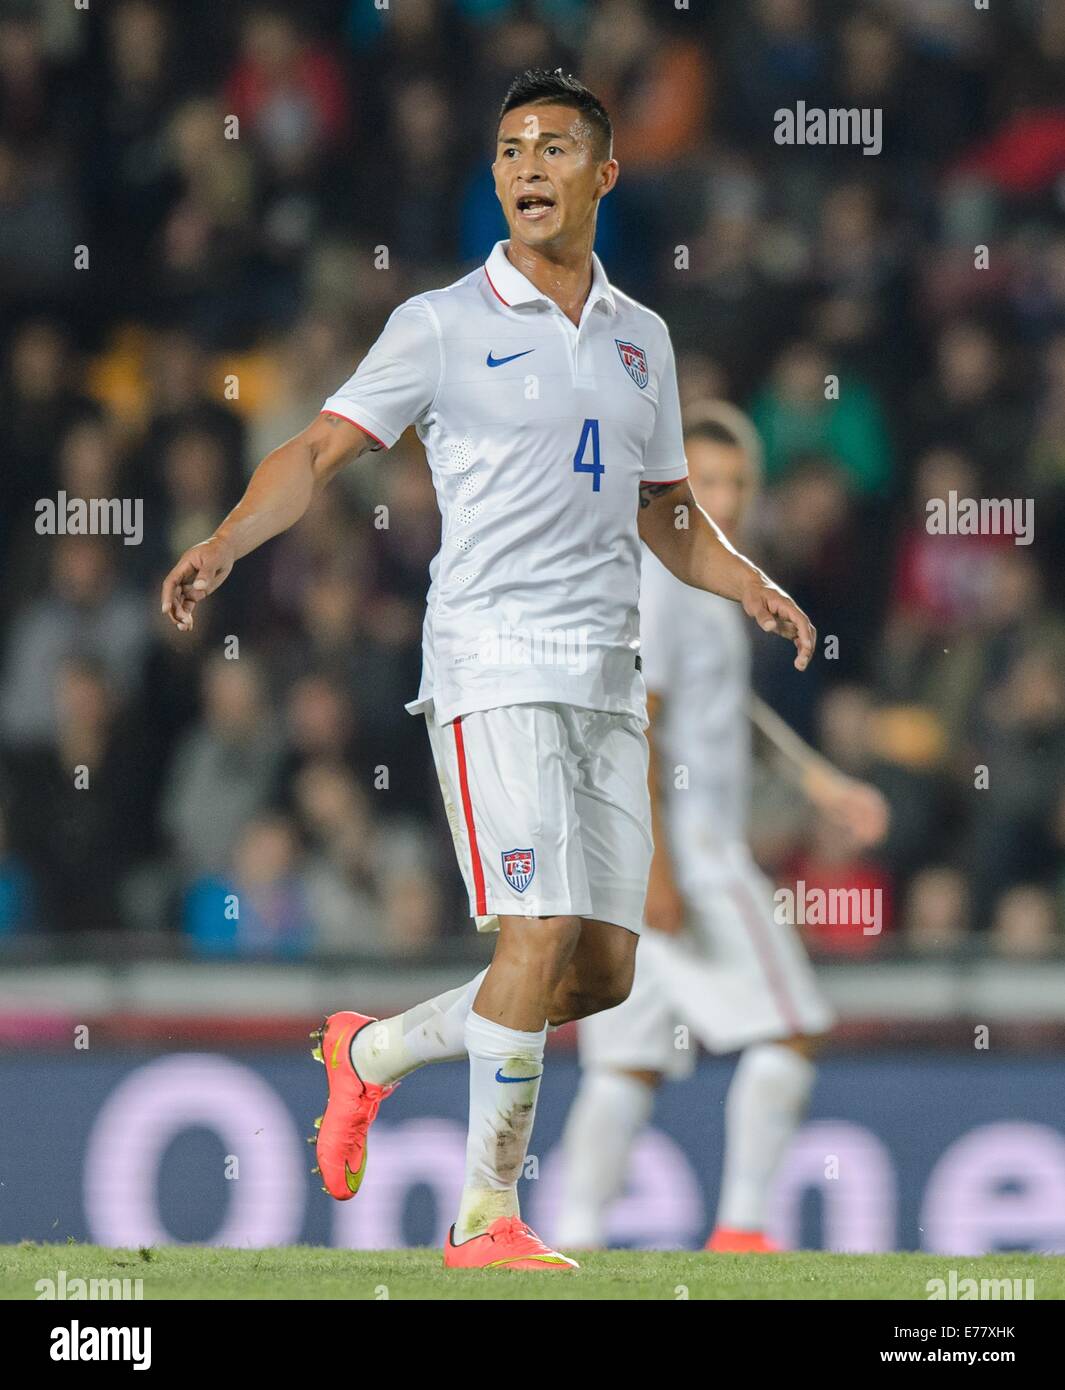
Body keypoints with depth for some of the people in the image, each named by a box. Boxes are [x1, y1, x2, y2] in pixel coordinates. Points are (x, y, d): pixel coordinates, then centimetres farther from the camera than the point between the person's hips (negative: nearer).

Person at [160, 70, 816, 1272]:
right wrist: (224, 543, -22)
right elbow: (319, 451, -4)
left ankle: (371, 1053, 25)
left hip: (607, 676, 6)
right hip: (492, 662, -6)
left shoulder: (641, 340, 15)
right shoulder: (443, 325, -2)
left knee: (602, 974, 3)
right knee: (540, 936, -16)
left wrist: (754, 587, 5)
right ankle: (486, 1213, -6)